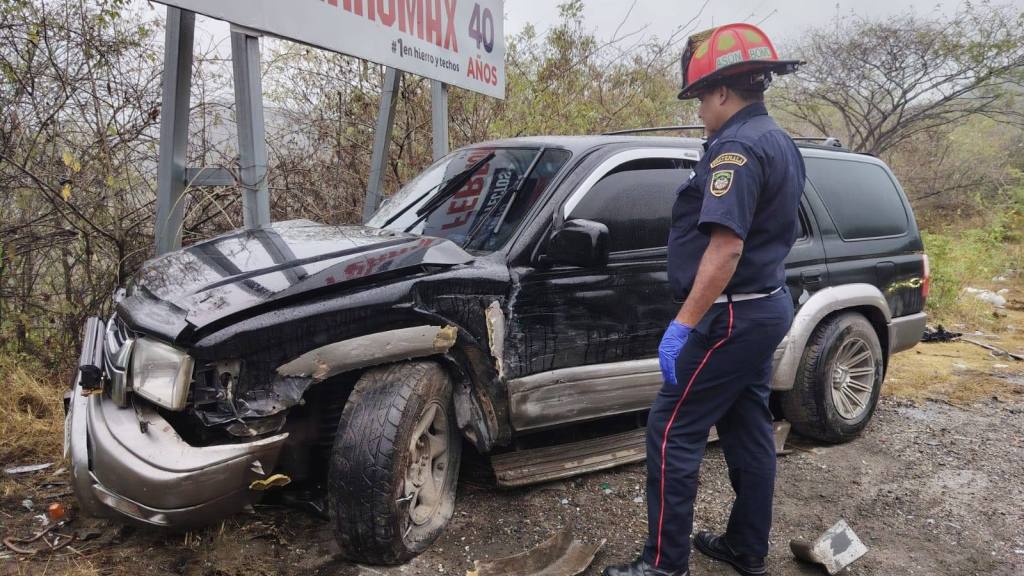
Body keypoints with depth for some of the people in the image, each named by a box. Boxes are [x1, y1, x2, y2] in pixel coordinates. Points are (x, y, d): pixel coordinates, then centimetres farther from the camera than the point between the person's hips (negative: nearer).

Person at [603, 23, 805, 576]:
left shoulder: (737, 146, -18)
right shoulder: (779, 142, 14)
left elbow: (727, 246, -27)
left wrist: (684, 324, -26)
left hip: (733, 316, -10)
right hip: (768, 306, 10)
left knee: (671, 433, -3)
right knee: (748, 430, 16)